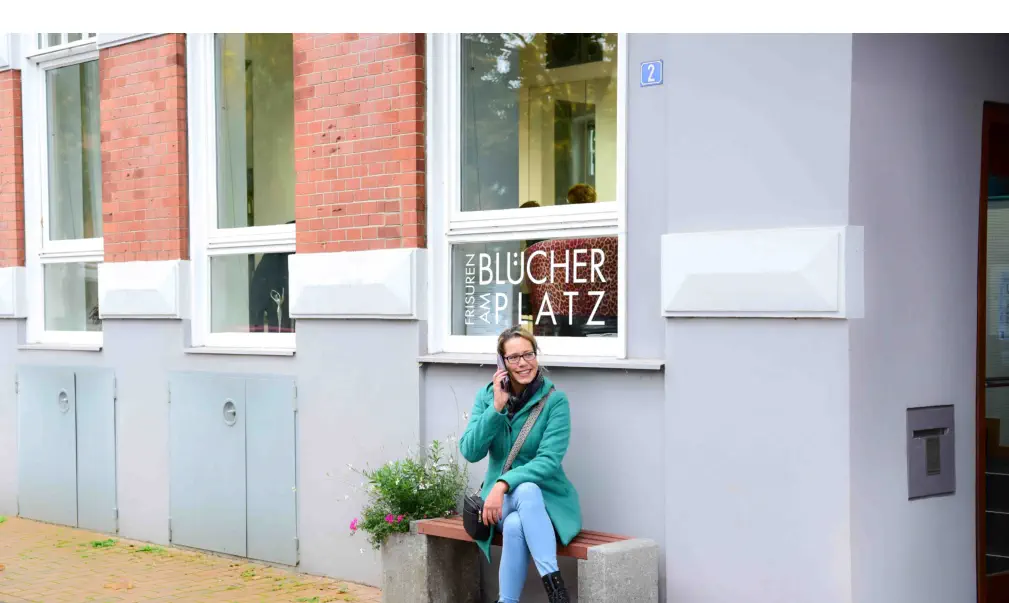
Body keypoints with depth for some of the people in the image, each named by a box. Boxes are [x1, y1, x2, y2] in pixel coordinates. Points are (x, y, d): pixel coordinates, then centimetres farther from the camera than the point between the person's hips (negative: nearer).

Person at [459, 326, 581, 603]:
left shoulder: (555, 400, -8)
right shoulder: (487, 395, 3)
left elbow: (549, 461, -17)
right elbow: (470, 452, -6)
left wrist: (503, 483, -30)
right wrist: (497, 408, -16)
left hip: (547, 497, -2)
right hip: (503, 498, 2)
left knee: (515, 526, -39)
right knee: (514, 526, -36)